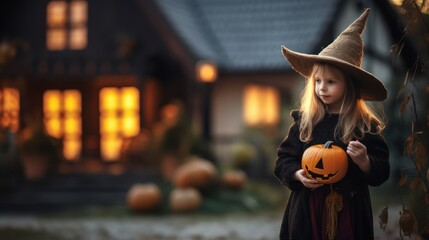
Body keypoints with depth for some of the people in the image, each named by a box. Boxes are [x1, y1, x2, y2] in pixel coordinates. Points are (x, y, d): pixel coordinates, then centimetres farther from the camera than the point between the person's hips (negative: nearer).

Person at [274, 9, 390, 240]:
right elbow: (283, 160, 7)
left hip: (348, 209, -1)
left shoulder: (365, 125, -3)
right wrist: (298, 175, -12)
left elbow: (381, 172, -3)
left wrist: (364, 161, -22)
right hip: (307, 208, 1)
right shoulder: (304, 121, 2)